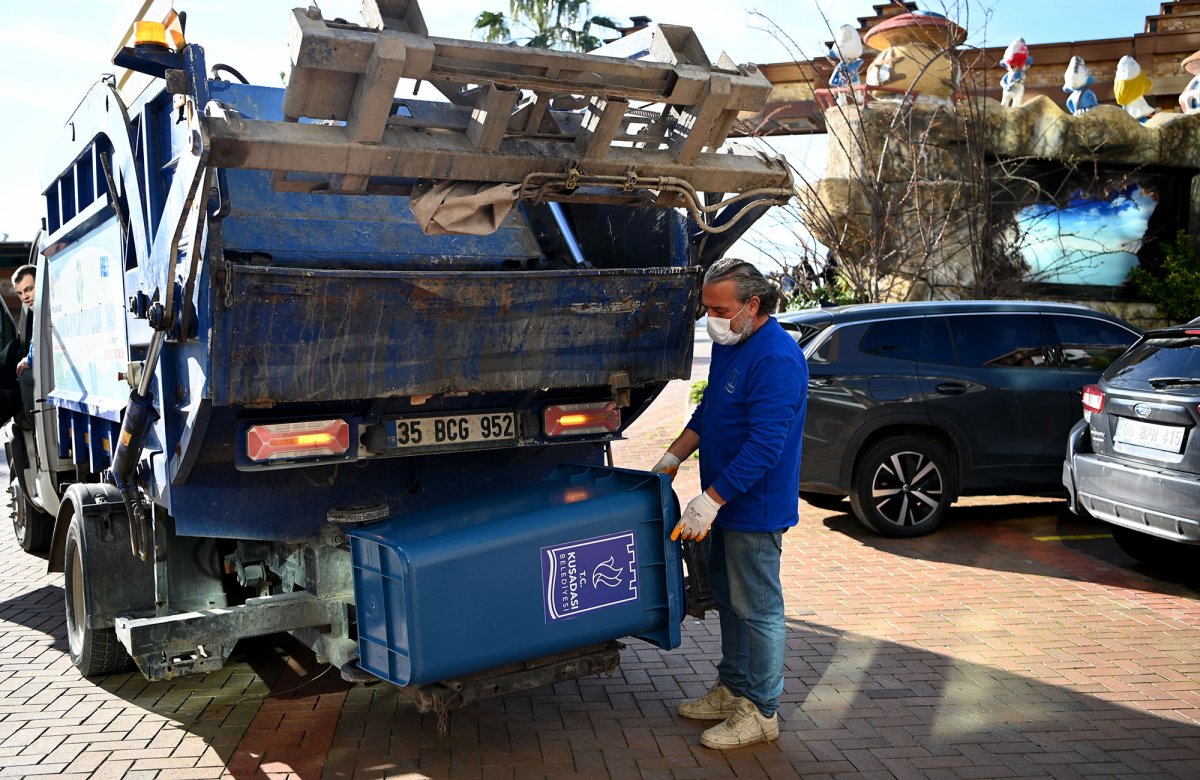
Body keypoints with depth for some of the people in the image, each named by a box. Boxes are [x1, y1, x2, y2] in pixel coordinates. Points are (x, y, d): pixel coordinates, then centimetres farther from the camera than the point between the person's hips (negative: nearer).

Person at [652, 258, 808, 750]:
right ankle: (732, 690, 34)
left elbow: (765, 443, -28)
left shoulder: (777, 359, -23)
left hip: (756, 507, -10)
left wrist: (710, 500, -27)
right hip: (728, 505, 10)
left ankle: (761, 713, 15)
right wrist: (672, 459, 12)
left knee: (757, 608, 2)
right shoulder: (727, 345, 8)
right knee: (728, 597, 19)